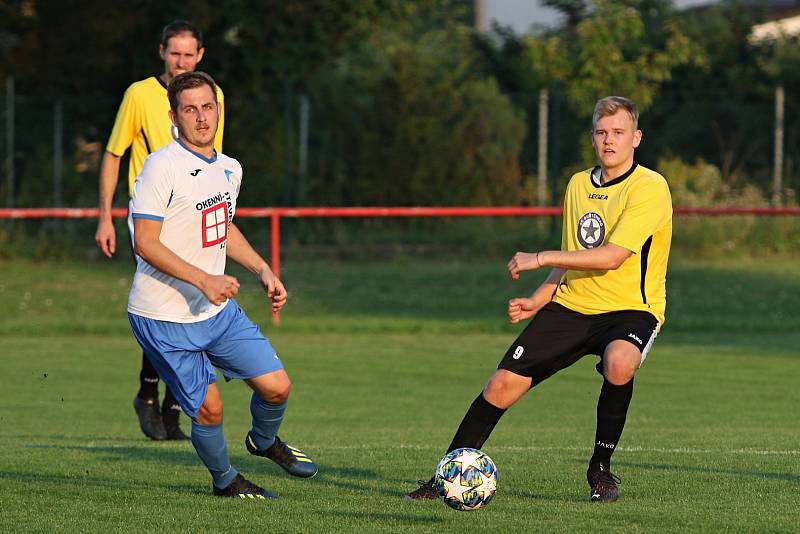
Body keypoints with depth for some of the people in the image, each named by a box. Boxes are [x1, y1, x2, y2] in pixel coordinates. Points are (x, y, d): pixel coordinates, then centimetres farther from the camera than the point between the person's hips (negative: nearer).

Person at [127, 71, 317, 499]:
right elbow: (145, 242, -22)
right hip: (165, 318, -7)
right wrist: (204, 280, -29)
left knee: (276, 386, 2)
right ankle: (224, 480, 25)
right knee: (209, 409, -4)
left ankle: (264, 441, 35)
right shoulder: (162, 167, -18)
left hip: (219, 310, 7)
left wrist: (263, 271, 13)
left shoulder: (229, 169, 7)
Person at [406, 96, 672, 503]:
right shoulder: (578, 185, 11)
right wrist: (538, 300, 7)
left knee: (619, 363, -39)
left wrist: (541, 258, -18)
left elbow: (611, 256, -23)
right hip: (571, 305, 6)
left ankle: (601, 468, -17)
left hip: (630, 308, -6)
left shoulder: (649, 188, -13)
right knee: (503, 384, -6)